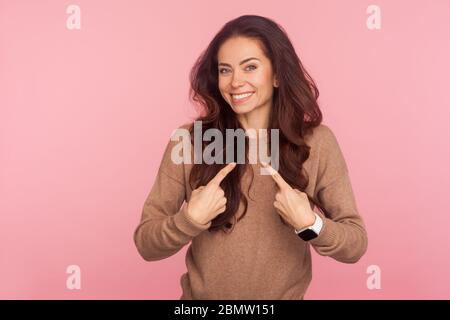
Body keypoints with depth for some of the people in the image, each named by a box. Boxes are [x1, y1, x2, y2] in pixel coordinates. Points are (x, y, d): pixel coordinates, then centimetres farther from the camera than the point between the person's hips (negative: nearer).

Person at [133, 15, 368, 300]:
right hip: (201, 296, 0)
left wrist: (309, 224, -25)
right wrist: (191, 219, -26)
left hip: (284, 295, 1)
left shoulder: (317, 142, -13)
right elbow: (145, 243, -10)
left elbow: (355, 246, -9)